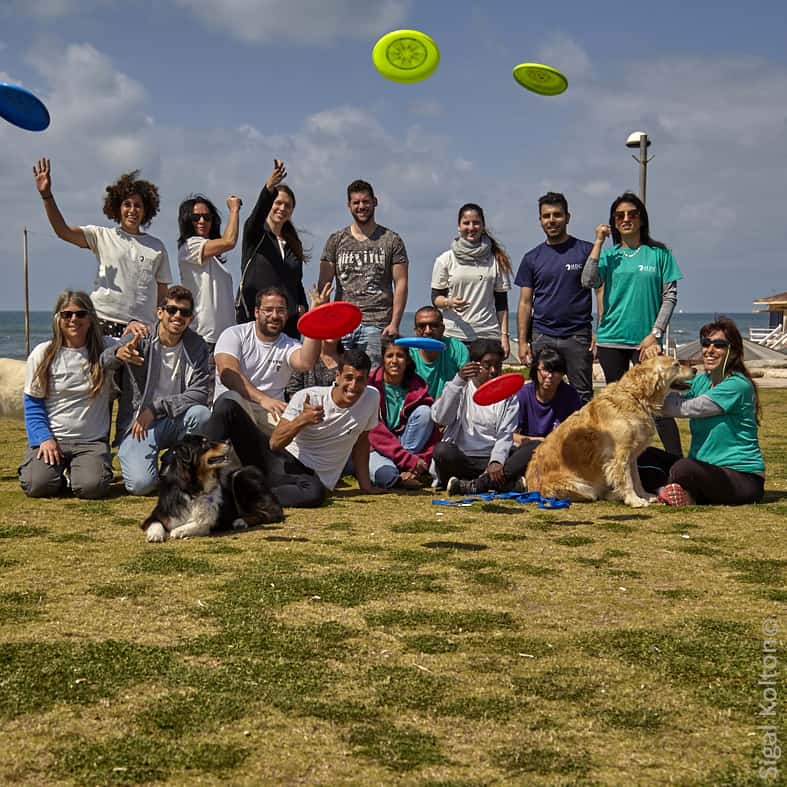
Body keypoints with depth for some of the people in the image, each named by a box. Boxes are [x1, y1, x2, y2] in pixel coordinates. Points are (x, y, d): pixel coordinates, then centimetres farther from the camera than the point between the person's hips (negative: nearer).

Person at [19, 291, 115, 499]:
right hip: (51, 438, 0)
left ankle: (75, 469, 9)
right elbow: (33, 405, 5)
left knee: (92, 487, -27)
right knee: (37, 485, -25)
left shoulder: (105, 350, 3)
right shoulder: (42, 354, 3)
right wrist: (44, 439, -10)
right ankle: (59, 466, 11)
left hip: (92, 440, 0)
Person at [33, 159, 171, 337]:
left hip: (141, 327, 1)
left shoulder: (157, 247, 13)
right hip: (103, 322, -1)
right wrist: (46, 195, -15)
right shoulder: (102, 237, 9)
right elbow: (63, 231, -3)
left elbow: (162, 292, 14)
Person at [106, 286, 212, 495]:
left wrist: (156, 408, -21)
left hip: (174, 421, 3)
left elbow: (199, 394, -11)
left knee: (201, 413, -30)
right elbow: (102, 360, -23)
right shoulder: (141, 340, -7)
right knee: (141, 484, -25)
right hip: (136, 424, -2)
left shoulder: (196, 346, -2)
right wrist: (118, 354, -48)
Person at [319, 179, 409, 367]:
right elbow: (324, 284, 11)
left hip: (377, 325, -2)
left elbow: (400, 284, 4)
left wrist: (394, 324, -6)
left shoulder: (391, 241, 8)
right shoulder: (336, 240, 13)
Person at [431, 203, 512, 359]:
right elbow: (436, 298, 7)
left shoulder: (496, 260, 10)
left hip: (488, 335, 1)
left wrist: (504, 335, 3)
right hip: (454, 335, -1)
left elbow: (501, 302, 10)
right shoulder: (445, 259, 6)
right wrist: (449, 302, -15)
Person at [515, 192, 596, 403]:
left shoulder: (585, 251, 3)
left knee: (583, 394, 0)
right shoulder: (532, 258, 10)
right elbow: (525, 303, 10)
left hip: (577, 336, -2)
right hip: (542, 337, 2)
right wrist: (522, 341, 1)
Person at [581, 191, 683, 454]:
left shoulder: (659, 253, 3)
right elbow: (589, 282, -10)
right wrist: (599, 242, -8)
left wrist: (655, 333, -7)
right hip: (611, 339, 3)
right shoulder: (609, 254, 7)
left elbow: (670, 296, 1)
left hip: (646, 340, -2)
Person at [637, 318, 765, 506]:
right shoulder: (701, 380, 10)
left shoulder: (738, 385, -15)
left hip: (742, 477, -8)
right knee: (644, 456, -2)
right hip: (707, 469, 8)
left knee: (682, 469, -35)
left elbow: (685, 408, -19)